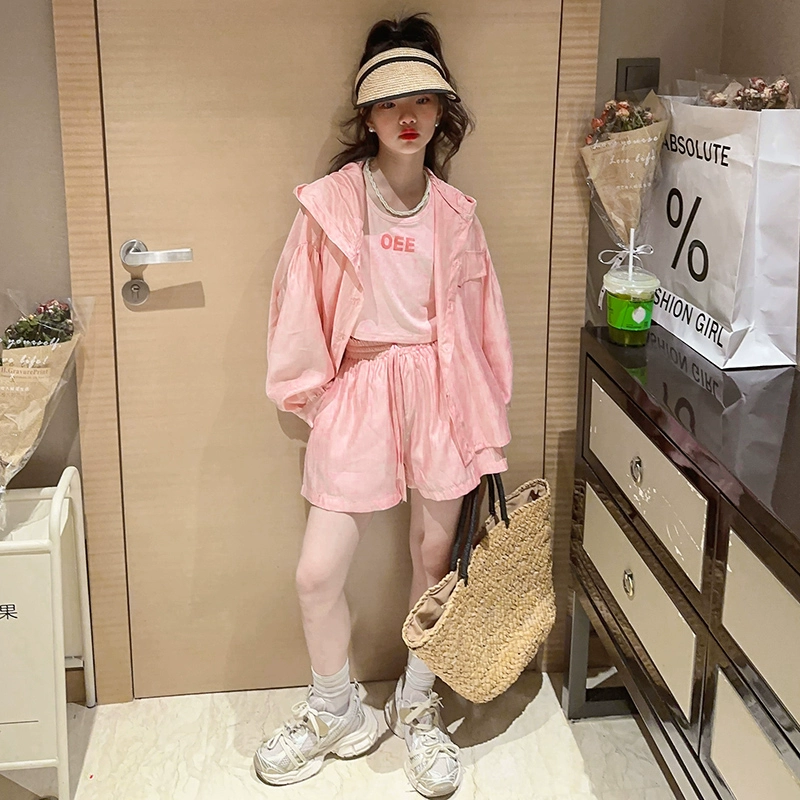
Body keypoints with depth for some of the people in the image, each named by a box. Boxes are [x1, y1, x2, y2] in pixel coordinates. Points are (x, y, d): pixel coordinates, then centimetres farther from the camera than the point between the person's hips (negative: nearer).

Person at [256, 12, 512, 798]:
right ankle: (335, 711, 26)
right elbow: (302, 311, 0)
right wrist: (312, 391, 4)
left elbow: (476, 324, 6)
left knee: (435, 557, 11)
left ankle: (416, 705, 35)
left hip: (437, 391, 2)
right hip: (357, 391, -2)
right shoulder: (329, 202, -7)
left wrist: (484, 430, 7)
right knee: (318, 573, -2)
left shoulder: (455, 213, 2)